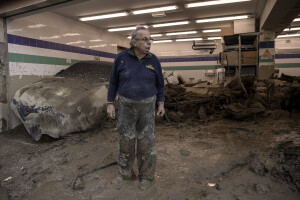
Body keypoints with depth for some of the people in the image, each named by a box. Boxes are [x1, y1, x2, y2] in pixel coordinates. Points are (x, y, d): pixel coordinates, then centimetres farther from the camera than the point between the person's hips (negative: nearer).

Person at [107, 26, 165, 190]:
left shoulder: (153, 60, -4)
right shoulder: (121, 57, -8)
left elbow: (159, 83, 5)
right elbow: (113, 81, 0)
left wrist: (161, 103, 3)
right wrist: (110, 103, -4)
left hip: (147, 106, 0)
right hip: (126, 105, 0)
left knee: (146, 140, 4)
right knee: (126, 139, 9)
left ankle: (146, 174, 23)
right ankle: (126, 172, 30)